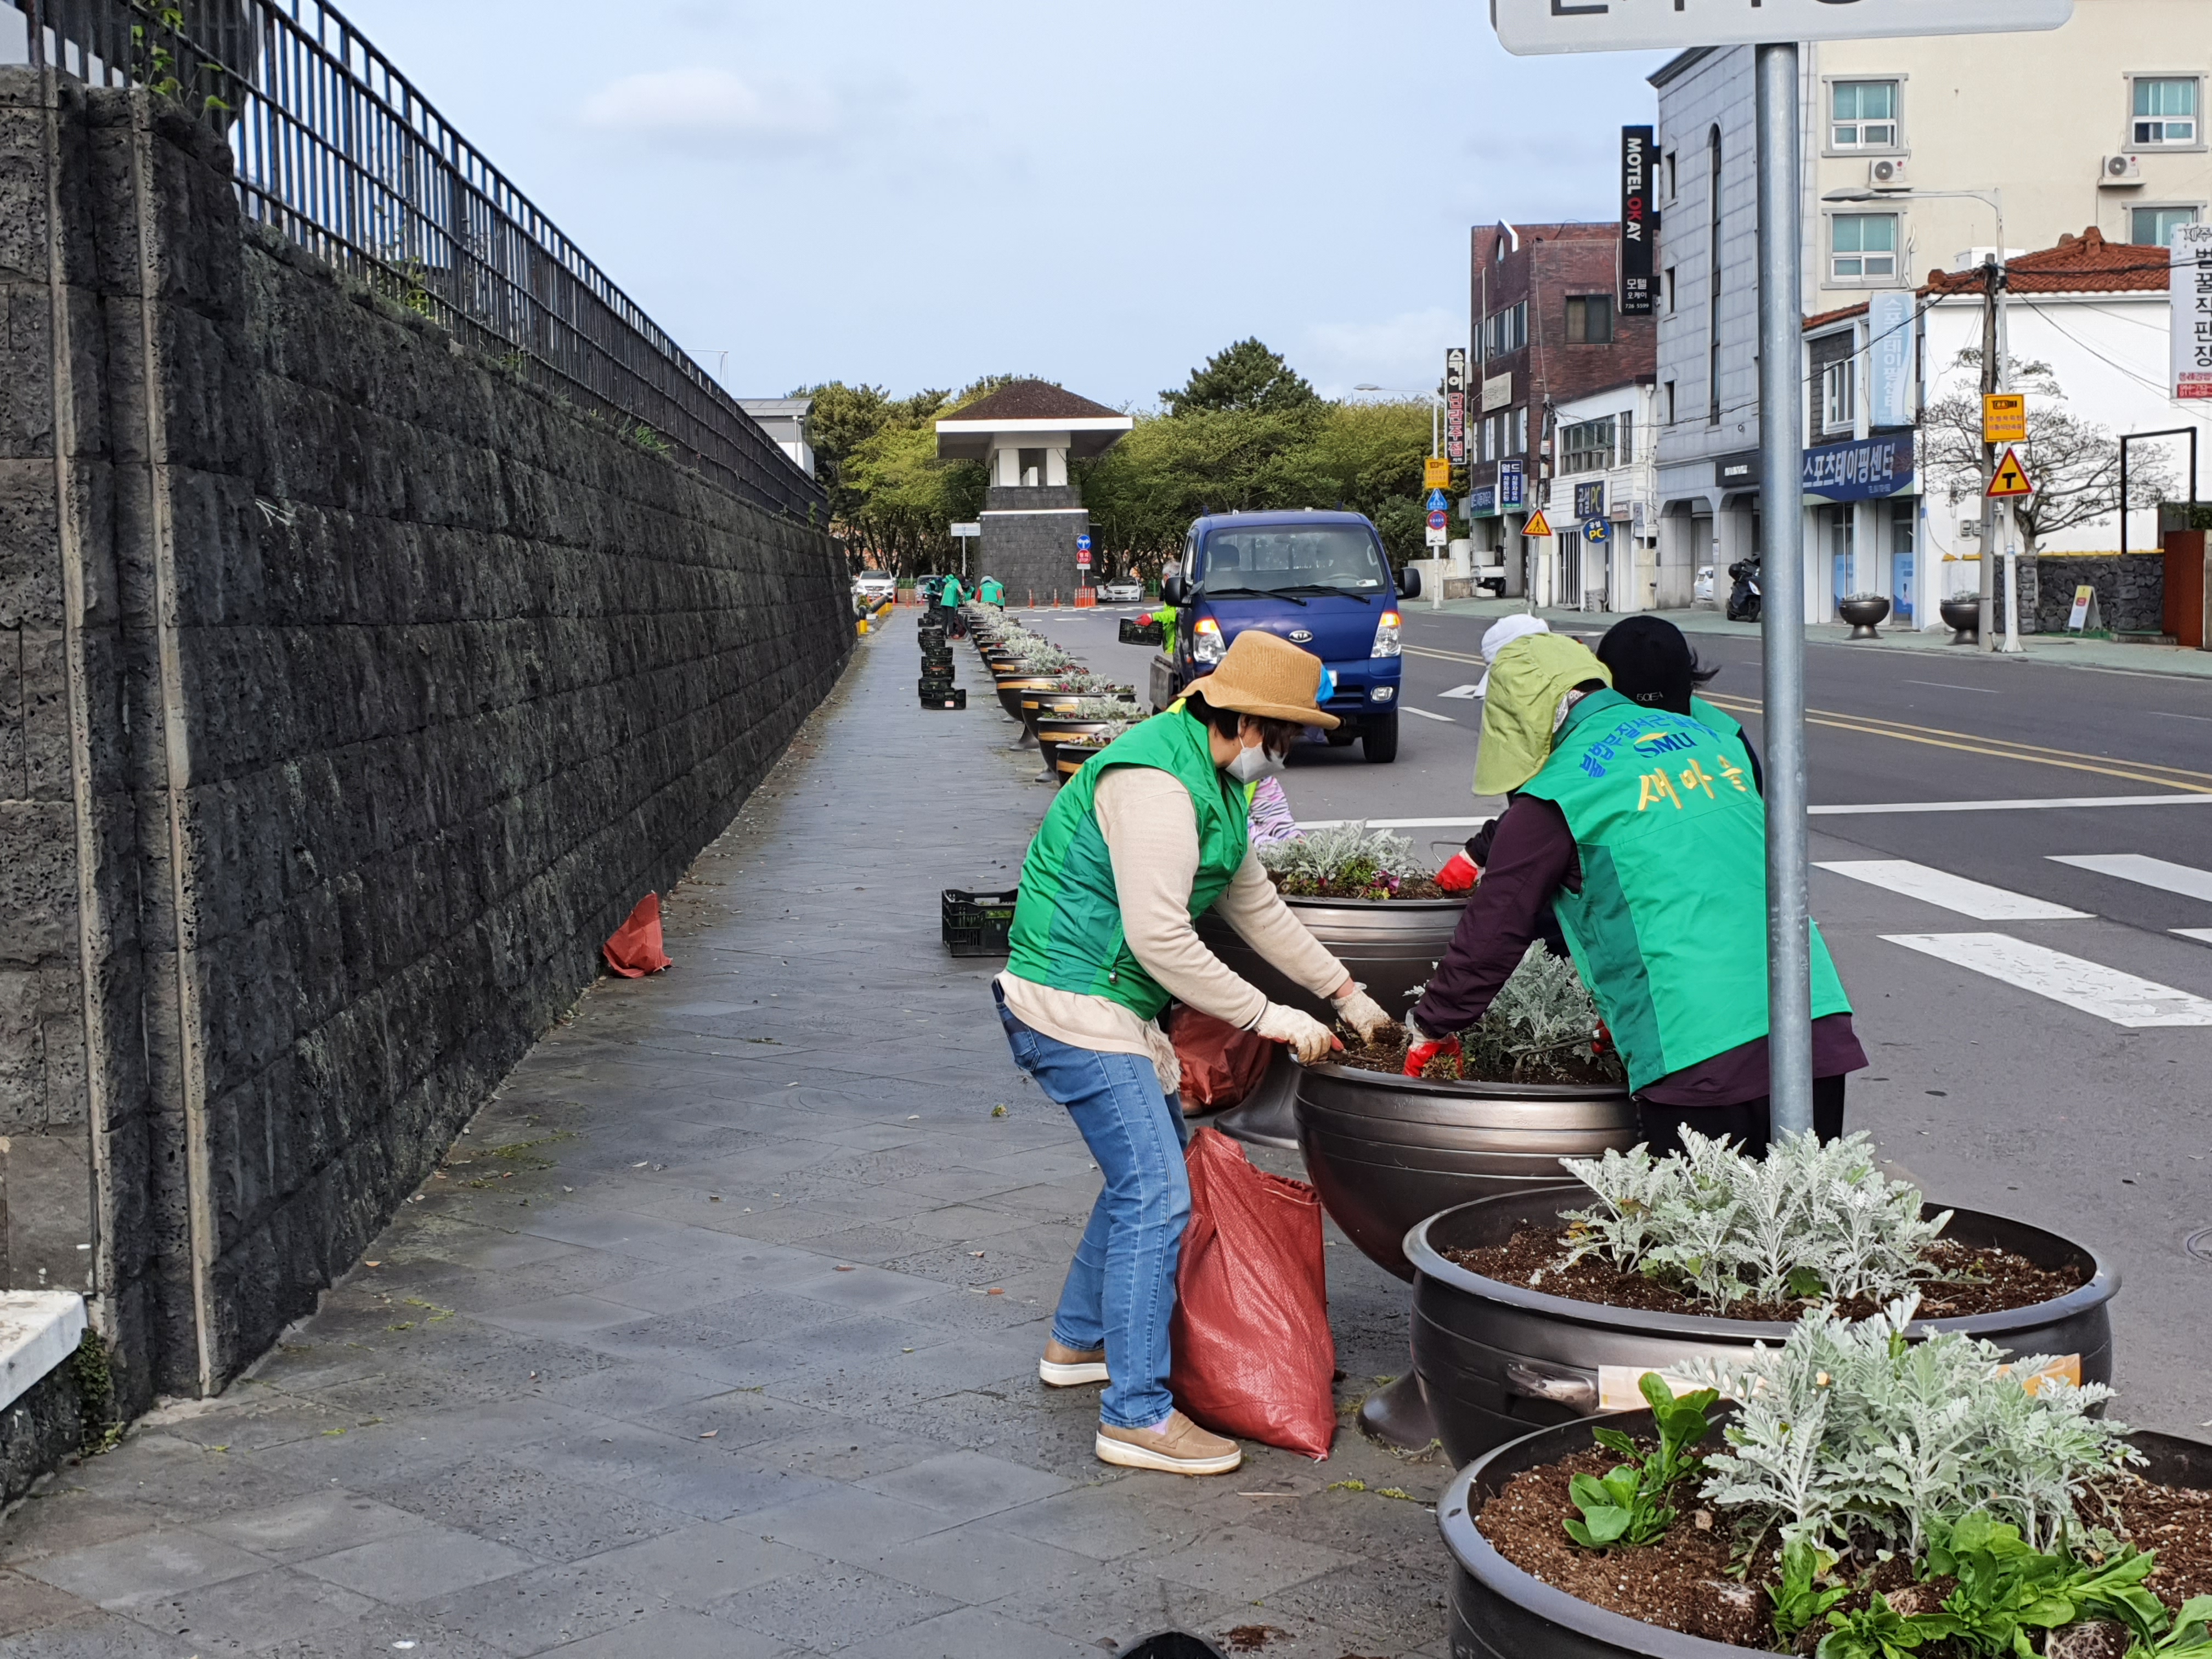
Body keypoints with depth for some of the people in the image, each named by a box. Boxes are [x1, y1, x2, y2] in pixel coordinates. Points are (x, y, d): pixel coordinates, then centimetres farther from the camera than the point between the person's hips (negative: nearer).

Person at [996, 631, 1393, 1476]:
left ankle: (1078, 1341, 36)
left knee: (1149, 1168, 21)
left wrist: (1345, 993, 22)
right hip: (1075, 1004, -11)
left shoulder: (1214, 780, 12)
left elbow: (1255, 904, 22)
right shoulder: (1156, 781, -22)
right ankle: (1137, 1415, -8)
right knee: (1156, 1195, -12)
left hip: (1117, 1006, 11)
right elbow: (1160, 937, -26)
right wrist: (1266, 1016, -18)